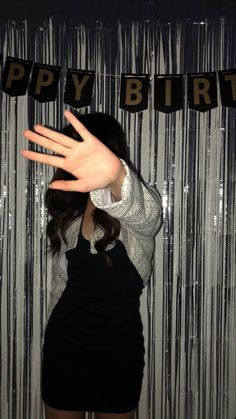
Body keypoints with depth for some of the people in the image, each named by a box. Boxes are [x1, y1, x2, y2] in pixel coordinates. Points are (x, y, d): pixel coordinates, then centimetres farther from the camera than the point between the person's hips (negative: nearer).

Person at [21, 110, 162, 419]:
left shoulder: (139, 210, -15)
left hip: (119, 347, -4)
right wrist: (55, 334, 16)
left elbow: (142, 212, -42)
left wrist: (115, 175, -64)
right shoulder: (68, 214, 4)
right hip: (64, 342, 4)